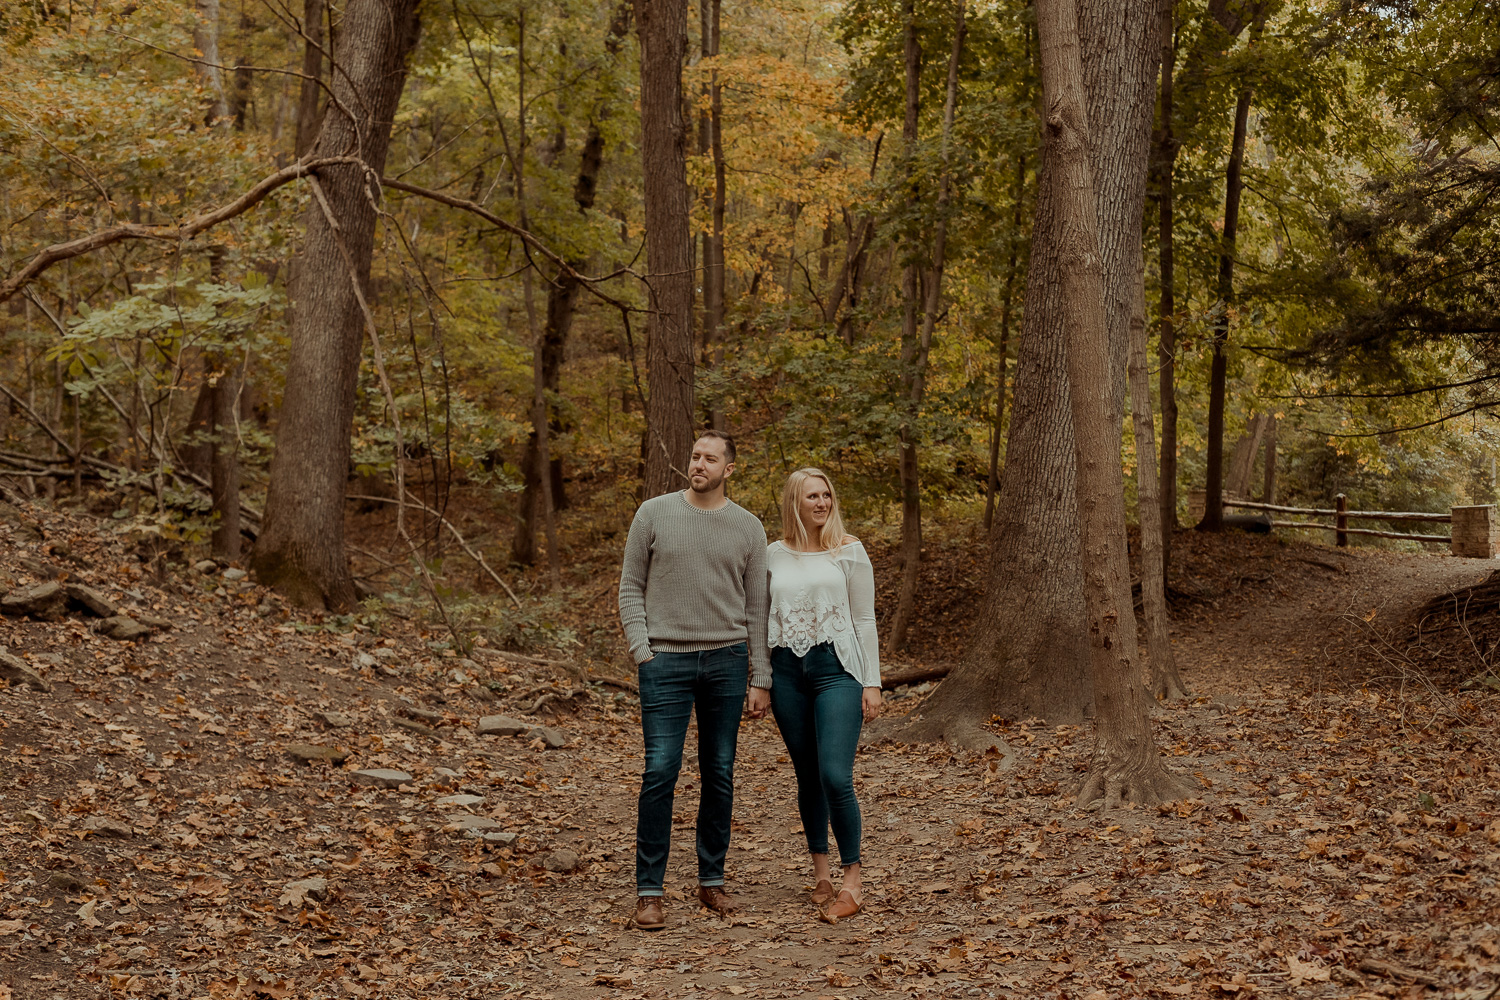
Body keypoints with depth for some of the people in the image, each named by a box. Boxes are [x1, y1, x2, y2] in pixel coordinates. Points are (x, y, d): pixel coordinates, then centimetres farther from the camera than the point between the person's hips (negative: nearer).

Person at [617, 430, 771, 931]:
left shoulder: (748, 527, 6)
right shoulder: (654, 513, 1)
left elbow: (757, 607, 9)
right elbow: (630, 587, 5)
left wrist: (760, 677, 6)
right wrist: (641, 649, -6)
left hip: (726, 663, 2)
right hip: (665, 663, -2)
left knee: (720, 776, 9)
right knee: (660, 773, -7)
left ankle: (712, 880, 22)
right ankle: (649, 890, 2)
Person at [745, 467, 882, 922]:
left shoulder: (849, 551, 1)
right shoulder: (774, 554, 9)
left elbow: (864, 619, 1)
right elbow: (765, 620, 13)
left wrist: (872, 682, -4)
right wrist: (758, 682, 9)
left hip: (836, 667, -3)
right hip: (787, 671, 3)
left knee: (835, 776, -14)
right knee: (807, 777, 9)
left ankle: (852, 880, -2)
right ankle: (820, 870, 24)